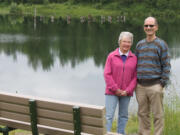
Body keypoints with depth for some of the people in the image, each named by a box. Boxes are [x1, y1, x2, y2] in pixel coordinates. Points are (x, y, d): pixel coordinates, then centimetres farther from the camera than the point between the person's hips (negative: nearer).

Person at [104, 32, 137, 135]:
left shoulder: (134, 58, 3)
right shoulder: (112, 56, -2)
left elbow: (135, 77, 2)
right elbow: (107, 74, -5)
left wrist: (127, 91, -9)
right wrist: (116, 89, -10)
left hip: (126, 93, 2)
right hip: (112, 92, -2)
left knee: (124, 115, 9)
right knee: (109, 116, -4)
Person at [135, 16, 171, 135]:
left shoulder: (161, 44, -2)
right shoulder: (139, 44, 12)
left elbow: (166, 66, -4)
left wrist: (162, 84, -10)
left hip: (154, 86, -5)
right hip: (140, 86, 5)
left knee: (157, 114, 0)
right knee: (143, 114, 11)